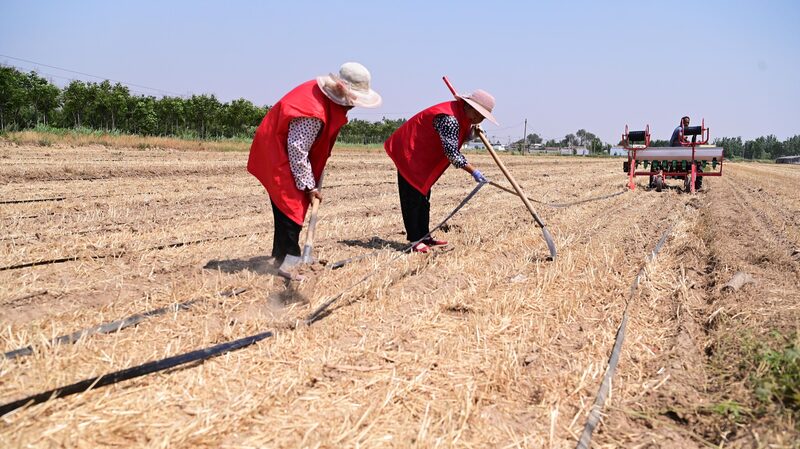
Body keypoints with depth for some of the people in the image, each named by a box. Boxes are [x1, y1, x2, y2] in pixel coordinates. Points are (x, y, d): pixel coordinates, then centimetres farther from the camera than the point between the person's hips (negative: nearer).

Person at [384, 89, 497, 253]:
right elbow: (452, 153, -33)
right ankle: (415, 241, -7)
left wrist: (473, 129, -4)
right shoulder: (448, 119, -30)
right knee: (412, 199, -9)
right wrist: (473, 171, -34)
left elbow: (464, 138, 16)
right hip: (409, 154, -11)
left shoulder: (462, 115, 2)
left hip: (423, 158, 11)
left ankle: (424, 236, 20)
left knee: (423, 197, 13)